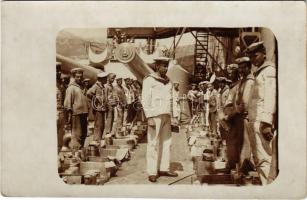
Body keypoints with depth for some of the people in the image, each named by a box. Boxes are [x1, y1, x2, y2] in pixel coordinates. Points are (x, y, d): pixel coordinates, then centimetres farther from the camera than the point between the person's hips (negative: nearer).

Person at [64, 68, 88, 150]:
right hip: (76, 114, -8)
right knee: (76, 134, -5)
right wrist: (69, 114, -15)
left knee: (84, 133, 15)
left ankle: (81, 148, 27)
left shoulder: (82, 87, 17)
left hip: (83, 113, 8)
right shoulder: (71, 88, -6)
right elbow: (68, 102, -10)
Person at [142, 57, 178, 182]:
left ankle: (164, 169, 17)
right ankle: (152, 172, 0)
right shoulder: (149, 80, -3)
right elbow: (145, 100, -8)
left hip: (166, 116, 7)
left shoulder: (167, 81, 16)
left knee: (166, 142, 7)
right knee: (153, 144, -5)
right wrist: (149, 118, -15)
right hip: (155, 116, -7)